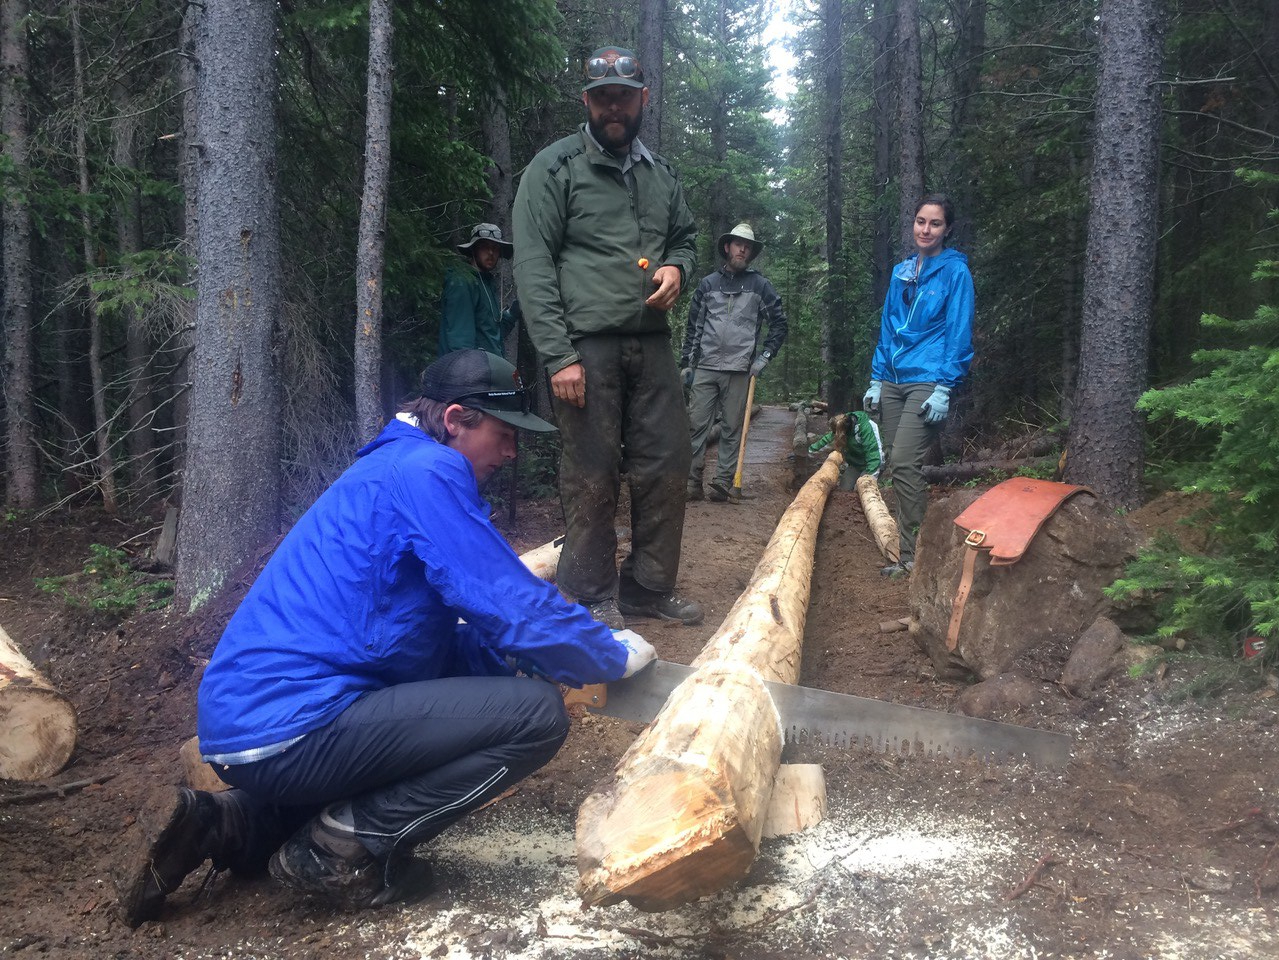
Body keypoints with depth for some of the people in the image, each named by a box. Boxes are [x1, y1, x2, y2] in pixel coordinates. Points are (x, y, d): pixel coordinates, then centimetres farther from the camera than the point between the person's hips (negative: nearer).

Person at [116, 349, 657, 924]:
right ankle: (346, 843, -6)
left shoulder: (391, 467, 20)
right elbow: (515, 609, -14)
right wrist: (614, 656, 2)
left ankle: (243, 822, 18)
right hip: (291, 727, -10)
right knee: (537, 714, -12)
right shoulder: (428, 471, -11)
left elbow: (443, 643, 24)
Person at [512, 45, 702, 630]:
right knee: (592, 478, -2)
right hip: (585, 346, -5)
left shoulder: (660, 173, 17)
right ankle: (592, 599, 13)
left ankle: (649, 587, 23)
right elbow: (532, 266, -7)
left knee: (665, 467, 7)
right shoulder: (555, 167, 0)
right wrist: (558, 355, -15)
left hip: (651, 344, 6)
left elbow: (685, 237, 29)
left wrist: (676, 266, 3)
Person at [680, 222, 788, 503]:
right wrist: (686, 363, 7)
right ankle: (691, 481, 1)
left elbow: (779, 324, 10)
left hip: (739, 371, -1)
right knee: (696, 426, -4)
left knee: (732, 430, 2)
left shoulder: (760, 285, 7)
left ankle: (724, 483, 6)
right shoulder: (708, 284, 11)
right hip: (704, 367, 1)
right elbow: (693, 327, 12)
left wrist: (764, 356, 1)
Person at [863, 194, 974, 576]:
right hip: (893, 380, 7)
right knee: (895, 464, 7)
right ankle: (906, 544, 17)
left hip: (927, 381, -6)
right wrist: (876, 380, 12)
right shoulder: (901, 271, 15)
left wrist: (943, 389, -14)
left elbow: (959, 333, -7)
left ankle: (912, 556, -9)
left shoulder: (954, 271, -2)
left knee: (904, 463, -16)